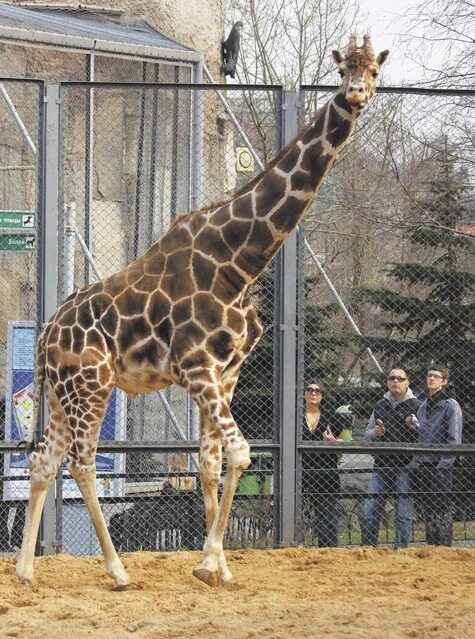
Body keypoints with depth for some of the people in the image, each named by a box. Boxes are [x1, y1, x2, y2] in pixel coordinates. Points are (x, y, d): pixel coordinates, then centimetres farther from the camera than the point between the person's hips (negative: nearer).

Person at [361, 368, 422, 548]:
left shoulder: (417, 406, 1)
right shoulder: (380, 406, 16)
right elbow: (367, 434, 24)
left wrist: (415, 428, -22)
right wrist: (374, 433, 2)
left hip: (405, 467, -5)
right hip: (381, 465, 5)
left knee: (404, 514, -4)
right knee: (369, 513, 2)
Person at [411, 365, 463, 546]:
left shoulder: (451, 406, -5)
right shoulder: (423, 406, 17)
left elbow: (454, 440, -10)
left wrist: (442, 465, -16)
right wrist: (415, 462, 11)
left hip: (440, 468, -7)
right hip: (421, 467, 7)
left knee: (441, 512, -6)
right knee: (427, 513, 9)